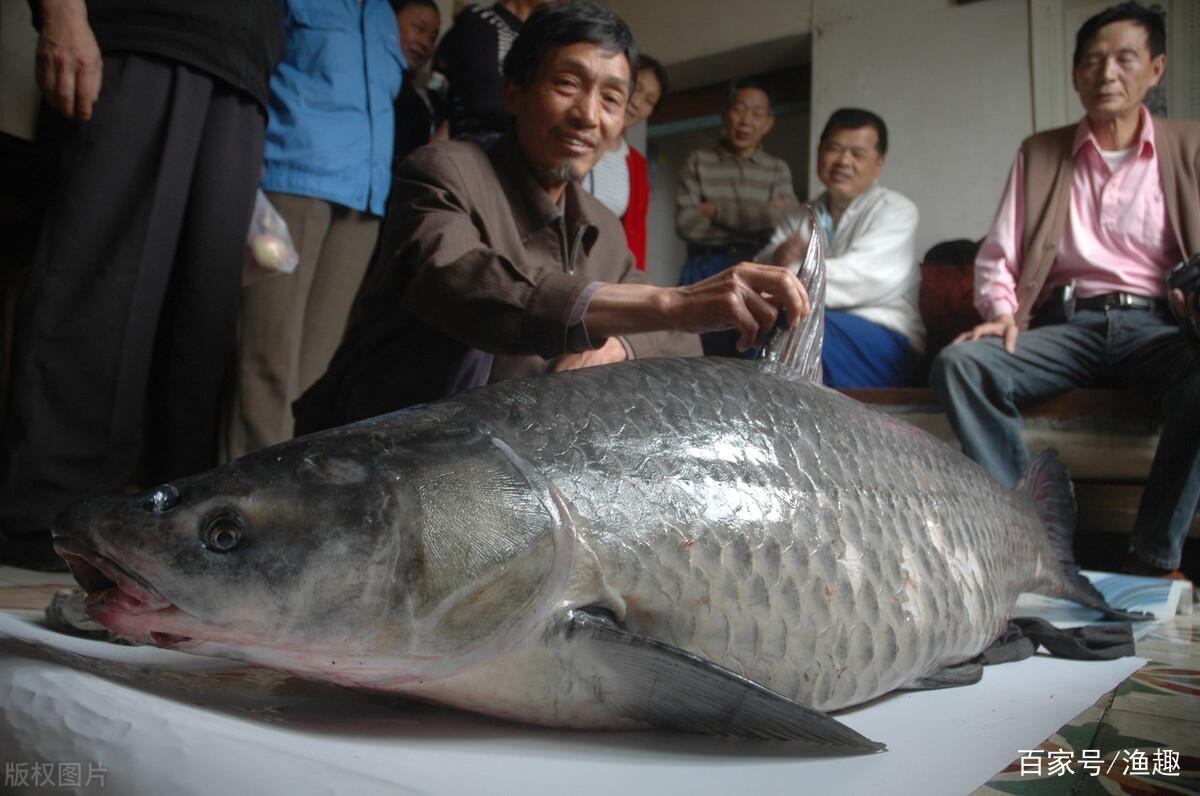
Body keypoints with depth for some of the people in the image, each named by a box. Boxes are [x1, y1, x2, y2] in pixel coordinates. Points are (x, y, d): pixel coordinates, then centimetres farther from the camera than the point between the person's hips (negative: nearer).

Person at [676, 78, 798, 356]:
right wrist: (759, 216, -5)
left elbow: (787, 219, -5)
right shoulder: (698, 162, 7)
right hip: (705, 271, -1)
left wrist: (718, 211, -6)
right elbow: (686, 224, -5)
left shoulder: (778, 170, 12)